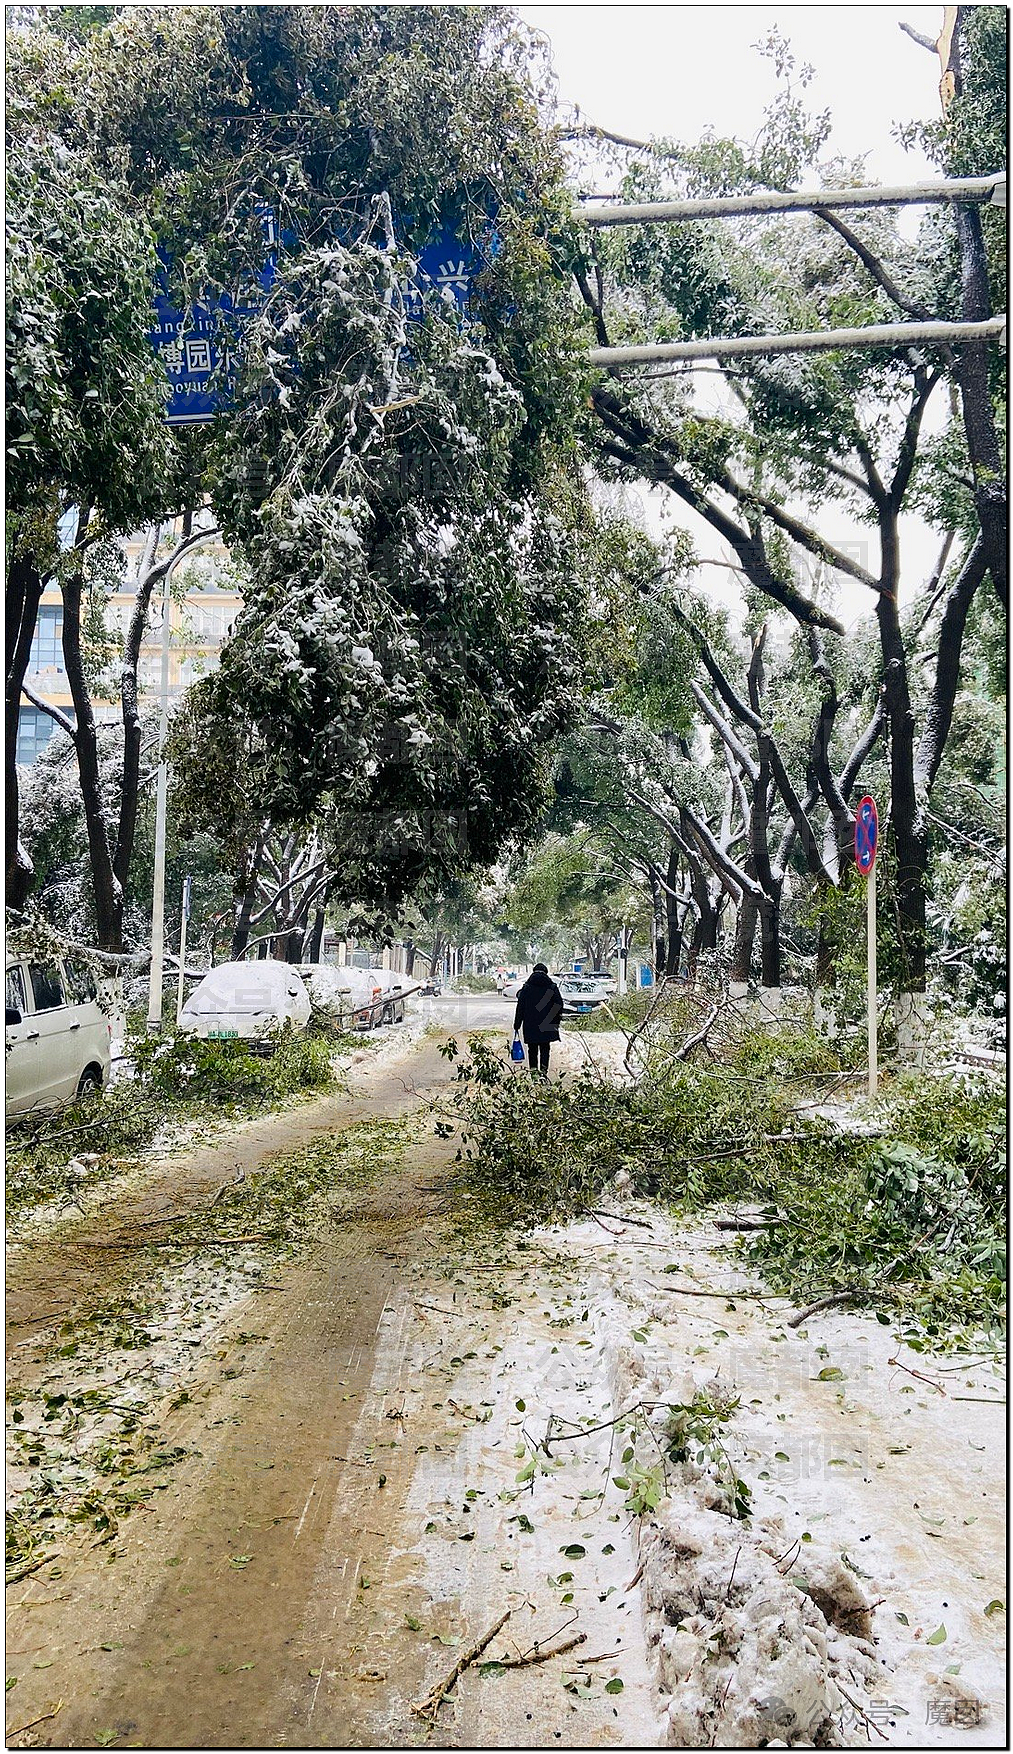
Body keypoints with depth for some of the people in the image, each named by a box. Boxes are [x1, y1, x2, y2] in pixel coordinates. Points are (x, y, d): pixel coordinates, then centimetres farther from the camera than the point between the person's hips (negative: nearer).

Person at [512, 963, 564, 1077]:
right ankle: (543, 1070, -4)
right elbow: (559, 1004, 4)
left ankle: (533, 1069, 3)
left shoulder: (526, 987, 0)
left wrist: (517, 1024, 4)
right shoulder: (552, 987, 2)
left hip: (530, 1025, 0)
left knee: (532, 1049, 9)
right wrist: (556, 1023, 13)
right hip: (547, 1025, 0)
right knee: (545, 1048, 7)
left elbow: (520, 1007, 0)